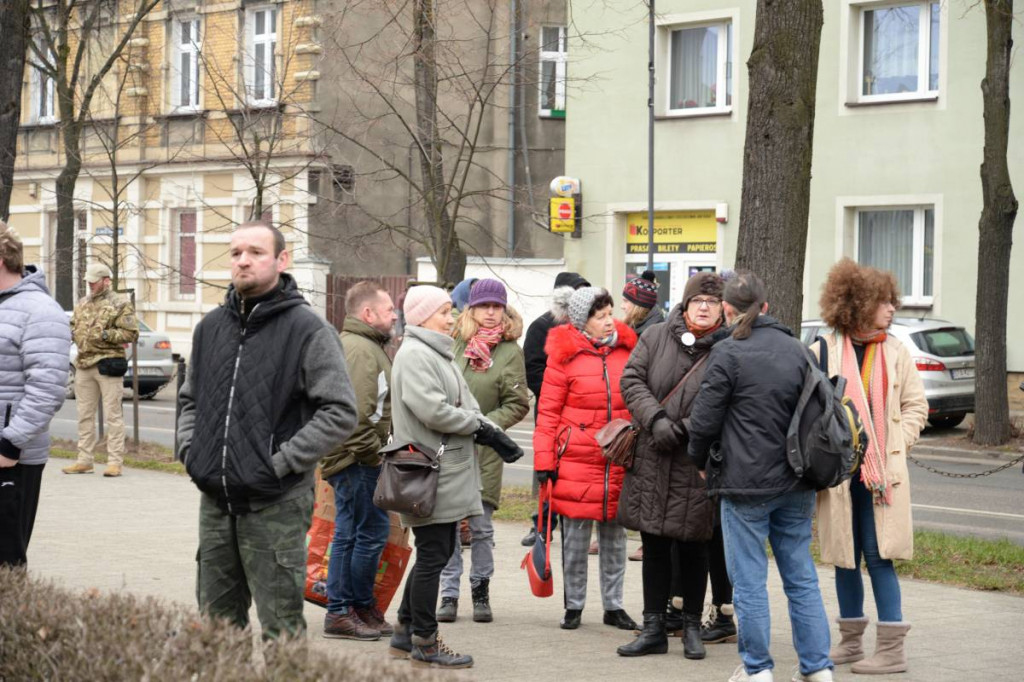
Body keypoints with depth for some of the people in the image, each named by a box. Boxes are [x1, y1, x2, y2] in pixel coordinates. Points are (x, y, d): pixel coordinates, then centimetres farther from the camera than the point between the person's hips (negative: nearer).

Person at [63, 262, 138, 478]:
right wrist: (73, 333, 5)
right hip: (84, 363, 7)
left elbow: (131, 333, -10)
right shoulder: (83, 304, 17)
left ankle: (115, 462, -4)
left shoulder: (120, 304, -3)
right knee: (84, 414, 11)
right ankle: (84, 460, 18)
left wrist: (105, 335, -18)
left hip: (108, 364, -7)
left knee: (113, 415, -6)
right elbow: (73, 326, 28)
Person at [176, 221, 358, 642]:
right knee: (216, 623, 14)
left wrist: (283, 461, -16)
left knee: (281, 633, -1)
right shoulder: (211, 327, 12)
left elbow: (340, 413, -11)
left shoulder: (308, 330, -7)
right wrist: (188, 448, 8)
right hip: (215, 501, 6)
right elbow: (190, 398, 25)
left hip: (276, 505, -6)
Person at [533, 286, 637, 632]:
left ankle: (613, 606, 21)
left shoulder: (627, 350, 6)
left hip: (619, 461, 3)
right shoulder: (564, 356, -5)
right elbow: (548, 412, -4)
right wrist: (544, 461, -8)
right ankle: (573, 606, 17)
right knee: (576, 536, 5)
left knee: (615, 535, 11)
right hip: (576, 460, -3)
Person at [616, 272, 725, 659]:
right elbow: (632, 380, 2)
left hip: (698, 465, -3)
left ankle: (692, 628, 21)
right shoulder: (656, 337, 5)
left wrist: (687, 429, -17)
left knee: (693, 547, 7)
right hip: (652, 462, 3)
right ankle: (653, 628, 18)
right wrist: (655, 419, -12)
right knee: (654, 545, 9)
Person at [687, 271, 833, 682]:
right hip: (796, 485, 5)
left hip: (746, 483, -5)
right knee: (801, 578, 11)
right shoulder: (797, 350, 6)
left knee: (749, 579, 4)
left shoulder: (728, 353, -11)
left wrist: (700, 460, 8)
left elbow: (703, 421, -10)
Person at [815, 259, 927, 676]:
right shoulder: (823, 352, -1)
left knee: (878, 556, -5)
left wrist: (896, 446, -2)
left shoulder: (895, 351, 5)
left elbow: (916, 405, 10)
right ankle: (850, 641, 21)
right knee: (844, 558, 9)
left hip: (881, 473, -1)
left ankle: (892, 649, 0)